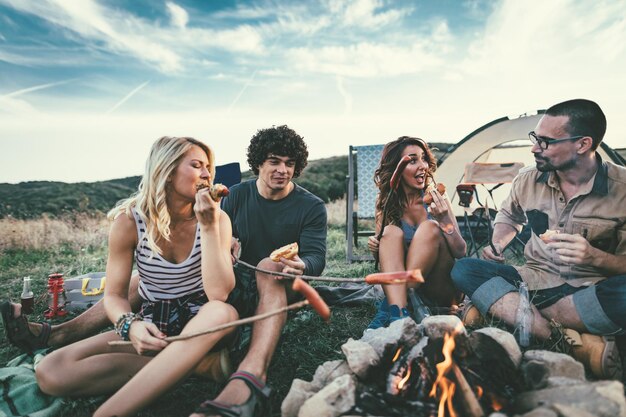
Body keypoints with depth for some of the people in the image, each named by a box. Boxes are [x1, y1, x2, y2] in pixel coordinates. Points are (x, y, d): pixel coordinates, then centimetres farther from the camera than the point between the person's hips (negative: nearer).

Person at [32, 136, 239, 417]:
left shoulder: (217, 218, -10)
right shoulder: (129, 221, -9)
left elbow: (219, 294, -21)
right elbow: (114, 295, -3)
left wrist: (208, 227, -28)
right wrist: (131, 326, -26)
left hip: (201, 324, -1)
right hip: (153, 326, 1)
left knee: (223, 313, -38)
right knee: (51, 373, -19)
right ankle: (193, 363, -16)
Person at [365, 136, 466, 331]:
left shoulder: (435, 198, -6)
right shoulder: (386, 204, -1)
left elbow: (461, 252, -8)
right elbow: (386, 256, 8)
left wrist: (445, 220, -25)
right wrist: (376, 250, -16)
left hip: (442, 291, -1)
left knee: (429, 227, -25)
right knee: (391, 232, -23)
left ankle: (389, 306, -29)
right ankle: (398, 314, -39)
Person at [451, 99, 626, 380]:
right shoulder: (528, 180, -2)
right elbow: (508, 217, 19)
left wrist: (595, 257, -28)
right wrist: (497, 246, 0)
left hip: (590, 291, -3)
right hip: (535, 280, 4)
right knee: (464, 270, -22)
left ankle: (493, 305, -27)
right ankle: (576, 344, -31)